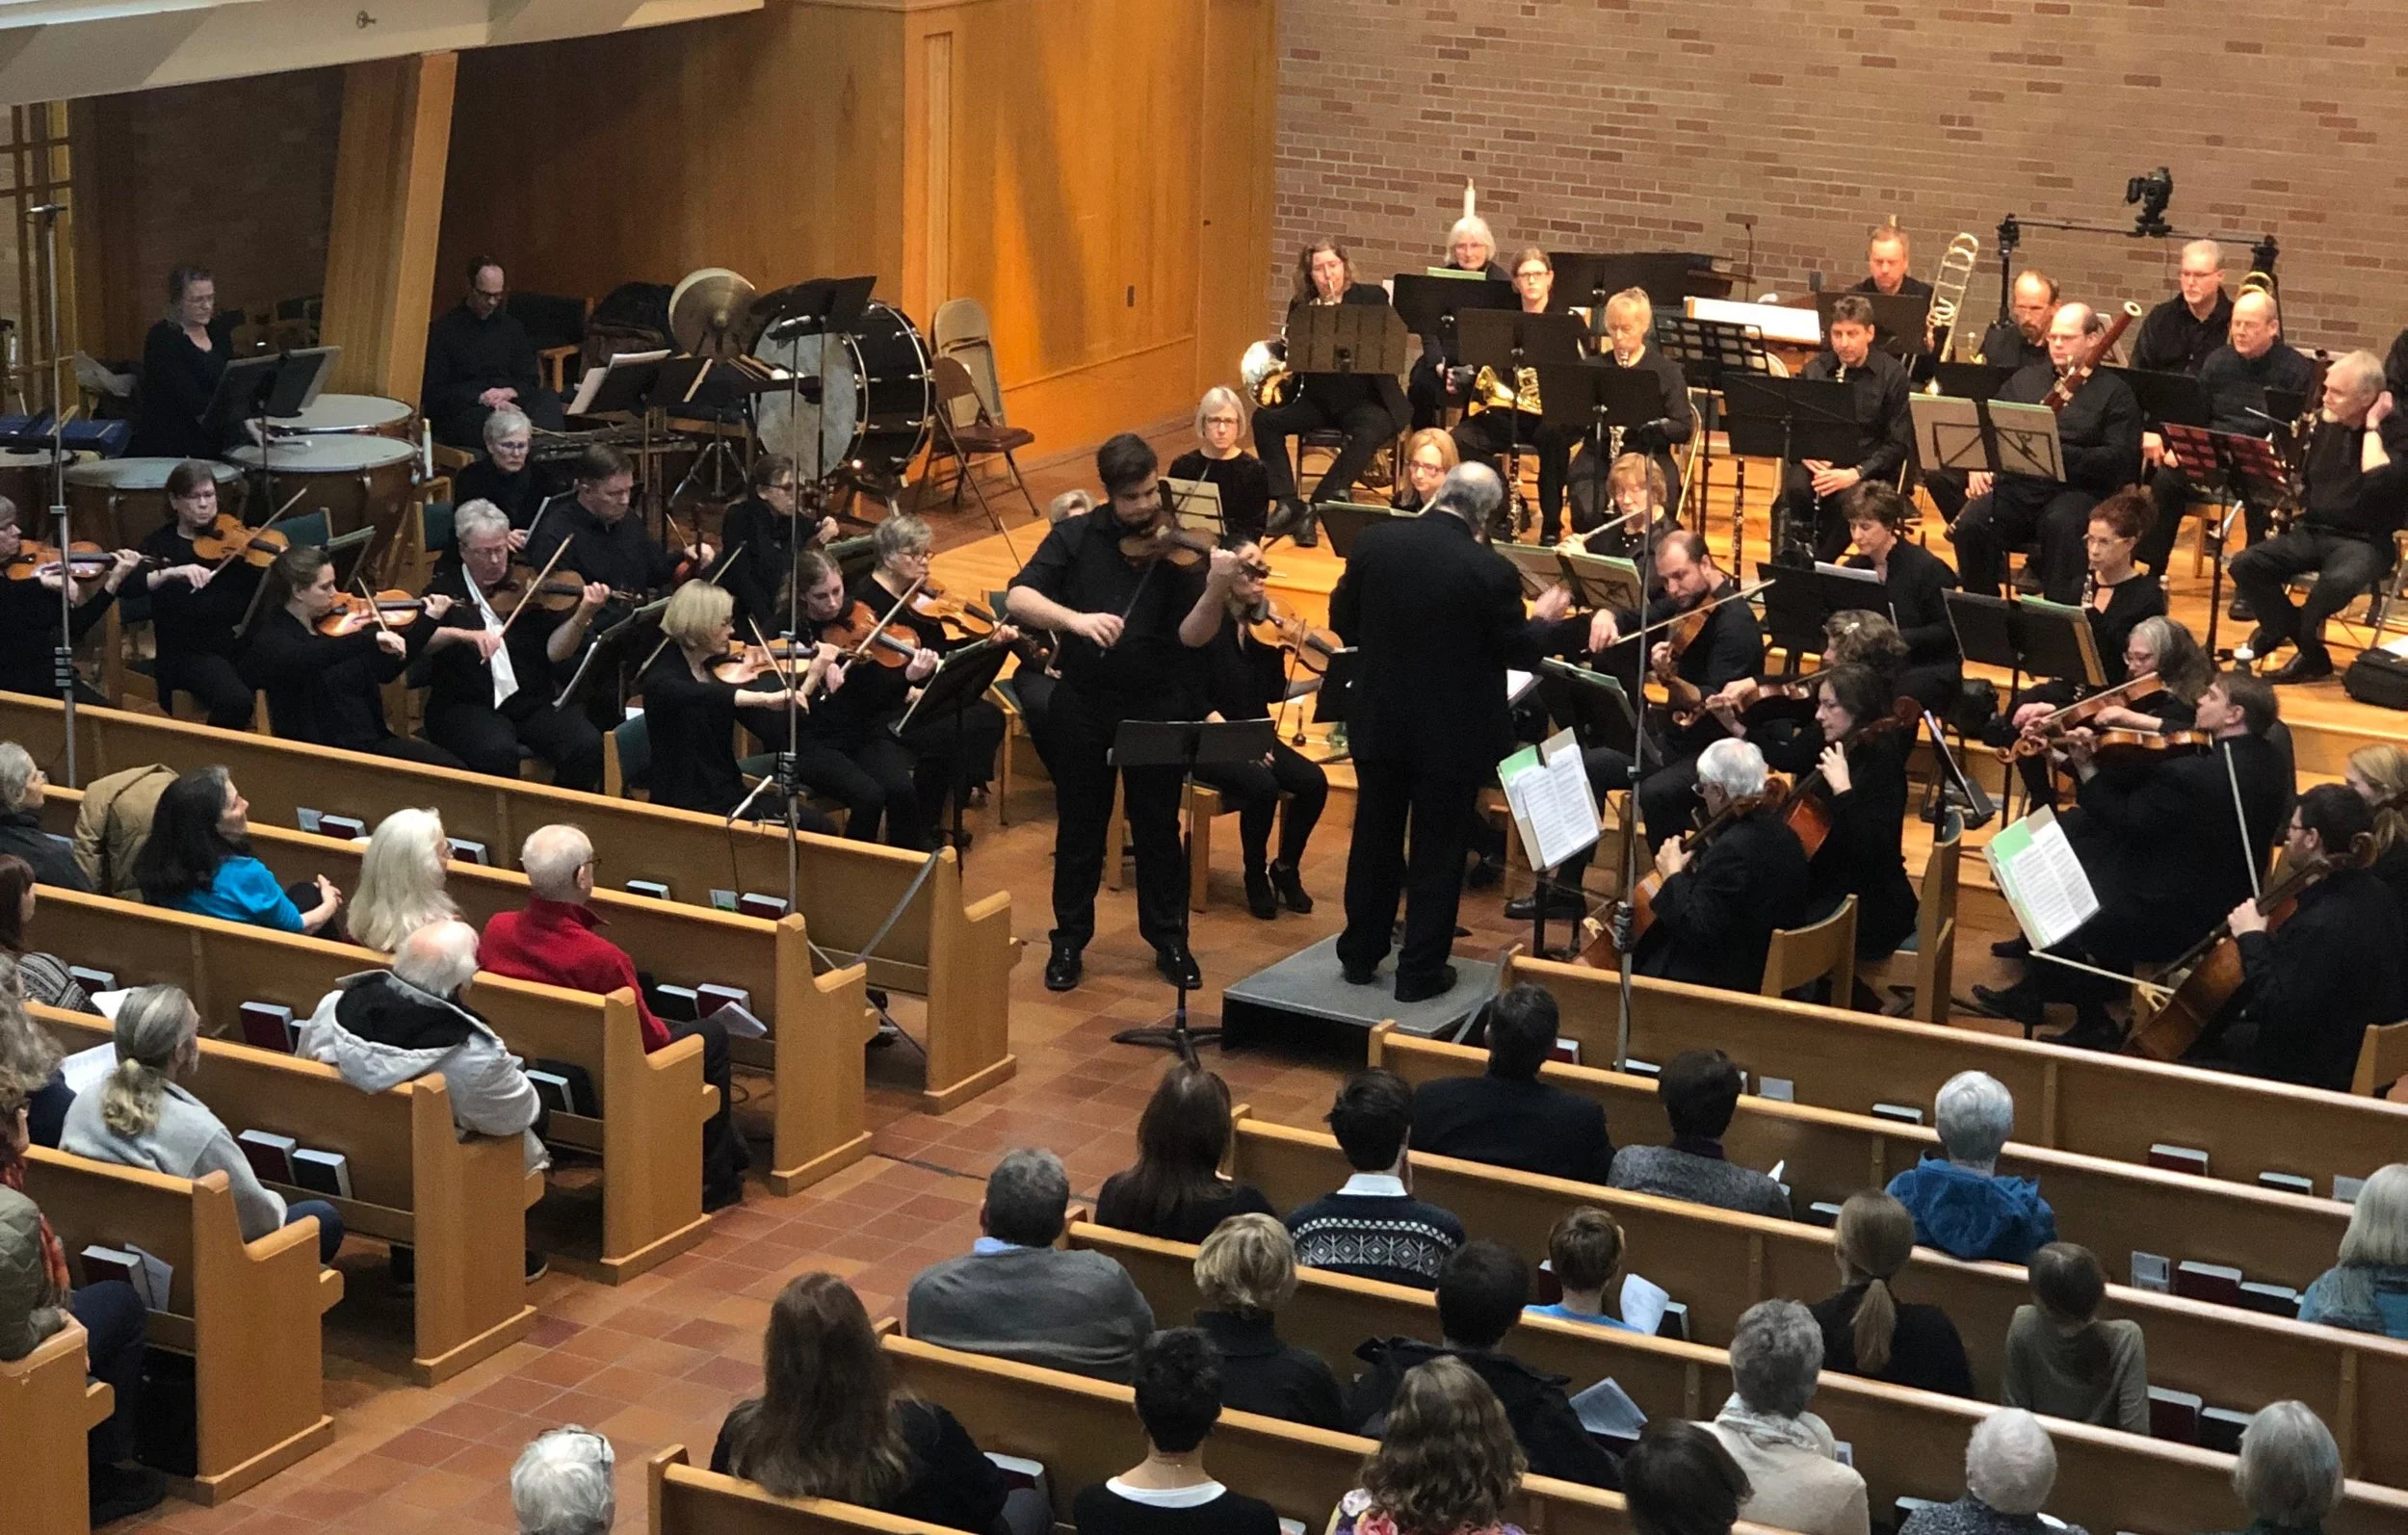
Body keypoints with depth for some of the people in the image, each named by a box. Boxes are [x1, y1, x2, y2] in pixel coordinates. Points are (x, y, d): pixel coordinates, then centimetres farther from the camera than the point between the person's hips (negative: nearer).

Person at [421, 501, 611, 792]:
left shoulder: (526, 589, 10)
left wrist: (582, 616, -18)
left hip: (534, 702, 2)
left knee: (587, 746, -23)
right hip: (468, 707, -2)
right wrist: (462, 634, -26)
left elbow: (555, 651, -1)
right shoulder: (445, 589, 7)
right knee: (497, 753, -35)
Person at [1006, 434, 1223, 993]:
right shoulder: (1075, 536, -3)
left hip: (1157, 705, 0)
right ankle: (1069, 940, 25)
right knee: (1079, 827, 11)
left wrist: (1218, 591, -34)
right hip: (1082, 703, 1)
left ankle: (1169, 939, 25)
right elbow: (1017, 598, -14)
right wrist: (1073, 618, -31)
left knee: (1158, 826, 10)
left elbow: (1191, 633, -14)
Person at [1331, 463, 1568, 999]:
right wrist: (1544, 619, 10)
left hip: (1379, 723, 4)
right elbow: (1519, 652, -9)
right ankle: (1421, 970, 13)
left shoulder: (1376, 542, -8)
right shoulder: (1490, 572, -19)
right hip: (1452, 734, -4)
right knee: (1438, 851, 8)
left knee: (1374, 838, 18)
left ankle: (1360, 955, 27)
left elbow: (1342, 622, 2)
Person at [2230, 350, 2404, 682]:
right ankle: (2311, 653, -12)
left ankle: (2282, 629, -8)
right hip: (2311, 531, 6)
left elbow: (2379, 484, -30)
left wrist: (2371, 427, -22)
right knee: (2245, 565, -17)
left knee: (2338, 581, -39)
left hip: (2363, 540, -6)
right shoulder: (2323, 422, 8)